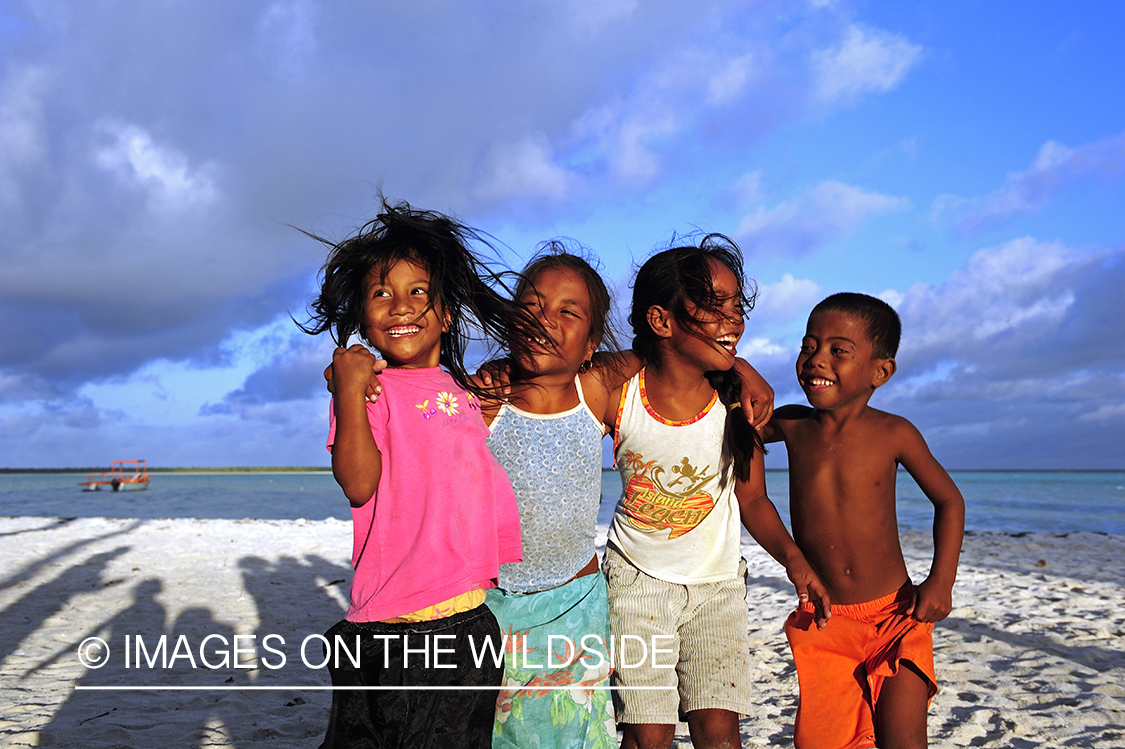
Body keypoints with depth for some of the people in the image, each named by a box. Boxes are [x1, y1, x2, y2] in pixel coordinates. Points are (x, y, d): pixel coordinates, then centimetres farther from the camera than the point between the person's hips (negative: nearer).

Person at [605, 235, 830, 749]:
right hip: (639, 576, -1)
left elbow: (752, 500, -4)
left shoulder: (739, 399, -13)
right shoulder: (616, 393, -18)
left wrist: (793, 558, -16)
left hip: (717, 579, 2)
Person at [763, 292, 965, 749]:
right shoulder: (791, 425, -4)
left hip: (895, 614, -1)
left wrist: (941, 582, -5)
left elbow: (948, 500, 5)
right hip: (822, 622, 2)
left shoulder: (893, 434, -9)